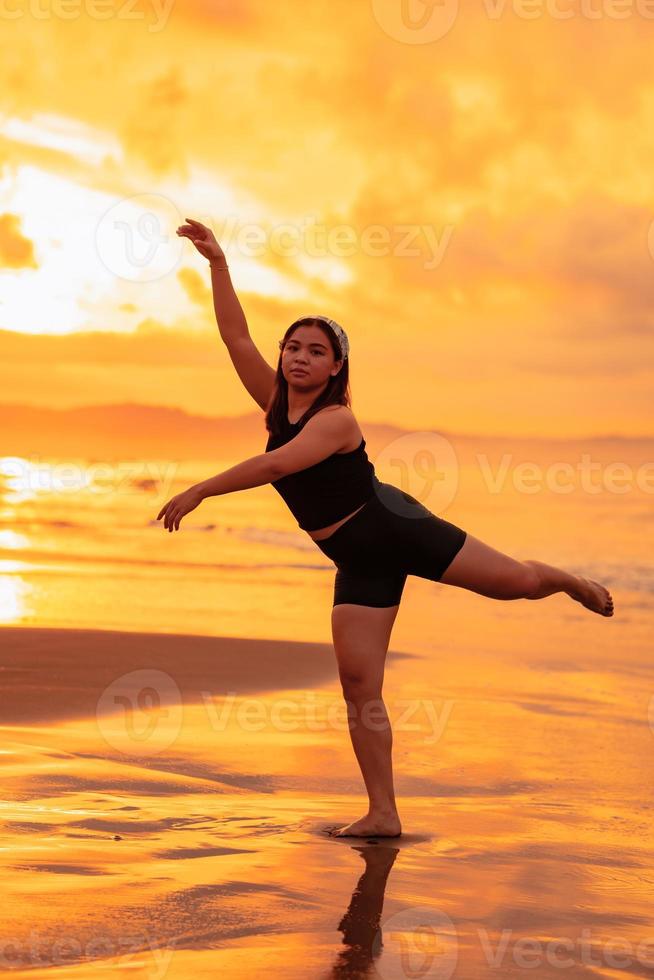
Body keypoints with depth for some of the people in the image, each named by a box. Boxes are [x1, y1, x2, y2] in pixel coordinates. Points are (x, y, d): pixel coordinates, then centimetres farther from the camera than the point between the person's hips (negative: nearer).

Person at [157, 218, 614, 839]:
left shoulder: (335, 420, -16)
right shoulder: (277, 404, 5)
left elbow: (275, 467, -31)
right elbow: (236, 337, -1)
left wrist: (197, 492, -29)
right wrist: (218, 263, -9)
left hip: (393, 528, -6)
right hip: (358, 561, 6)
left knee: (517, 581, -1)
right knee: (358, 684, -5)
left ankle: (571, 582, 38)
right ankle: (382, 814, -3)